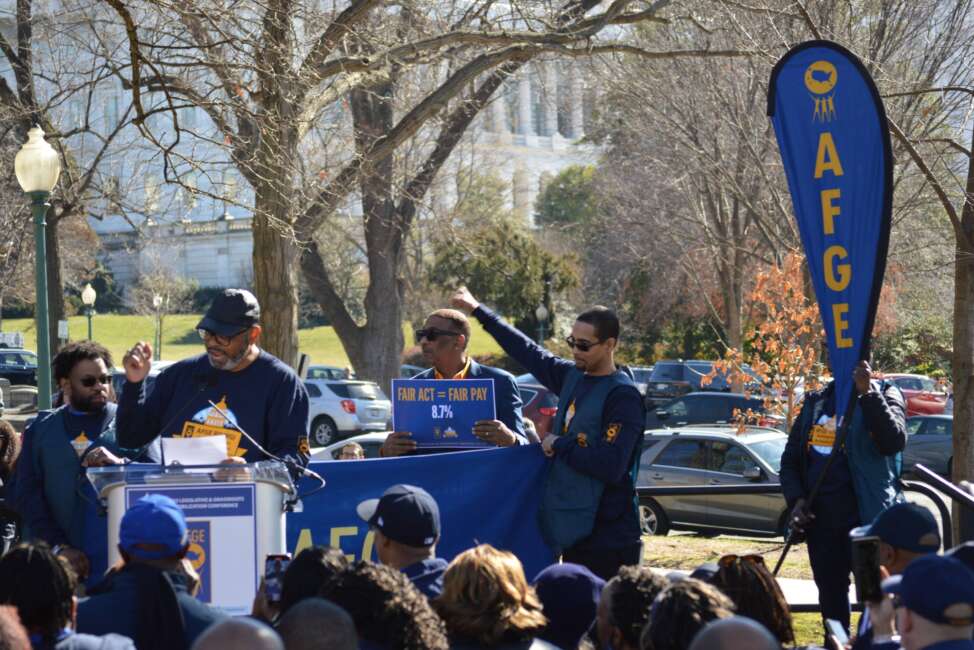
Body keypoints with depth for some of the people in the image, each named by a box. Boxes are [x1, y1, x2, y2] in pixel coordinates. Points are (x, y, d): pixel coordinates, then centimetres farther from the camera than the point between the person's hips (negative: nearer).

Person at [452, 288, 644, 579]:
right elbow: (530, 353, 25)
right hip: (574, 530, 8)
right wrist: (479, 311, 32)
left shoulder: (623, 396, -13)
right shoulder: (572, 376, 10)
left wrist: (559, 445, -11)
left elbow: (611, 466, -23)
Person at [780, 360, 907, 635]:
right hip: (820, 520, 6)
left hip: (866, 518, -5)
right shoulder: (815, 402, 15)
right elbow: (791, 458, 17)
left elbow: (894, 441, -20)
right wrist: (796, 499, -1)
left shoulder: (884, 395, 0)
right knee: (830, 597, 14)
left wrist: (868, 393, -29)